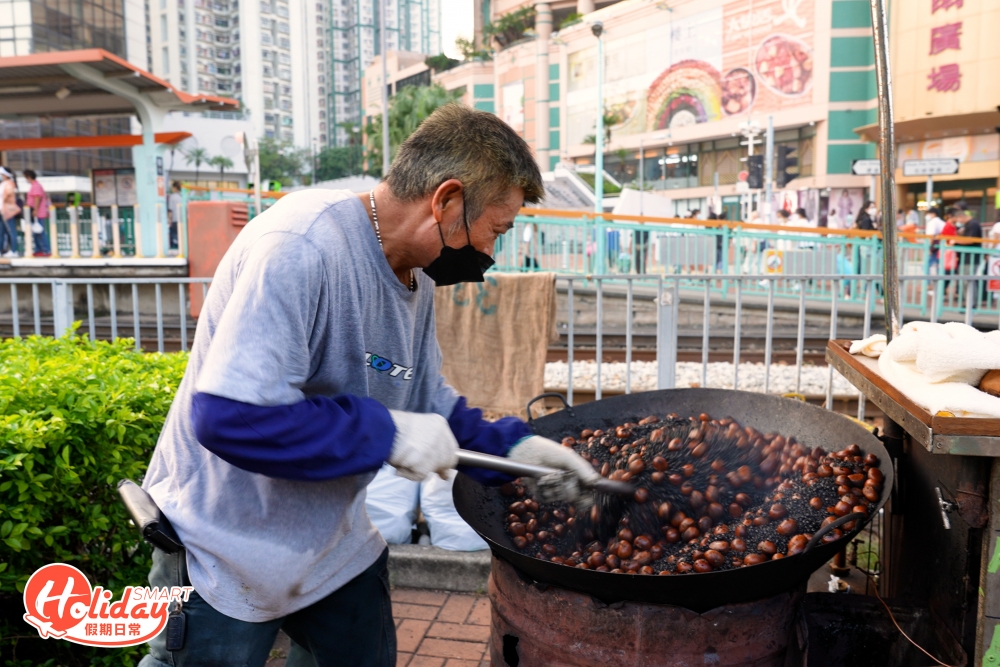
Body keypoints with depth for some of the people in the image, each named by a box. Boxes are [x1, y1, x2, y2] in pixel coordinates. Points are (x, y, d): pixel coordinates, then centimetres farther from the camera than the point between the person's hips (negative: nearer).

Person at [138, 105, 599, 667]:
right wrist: (385, 433, -30)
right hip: (226, 551, -8)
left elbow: (422, 404, 6)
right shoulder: (302, 248, -30)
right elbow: (228, 415, -35)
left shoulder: (416, 274, 0)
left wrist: (509, 447, -7)